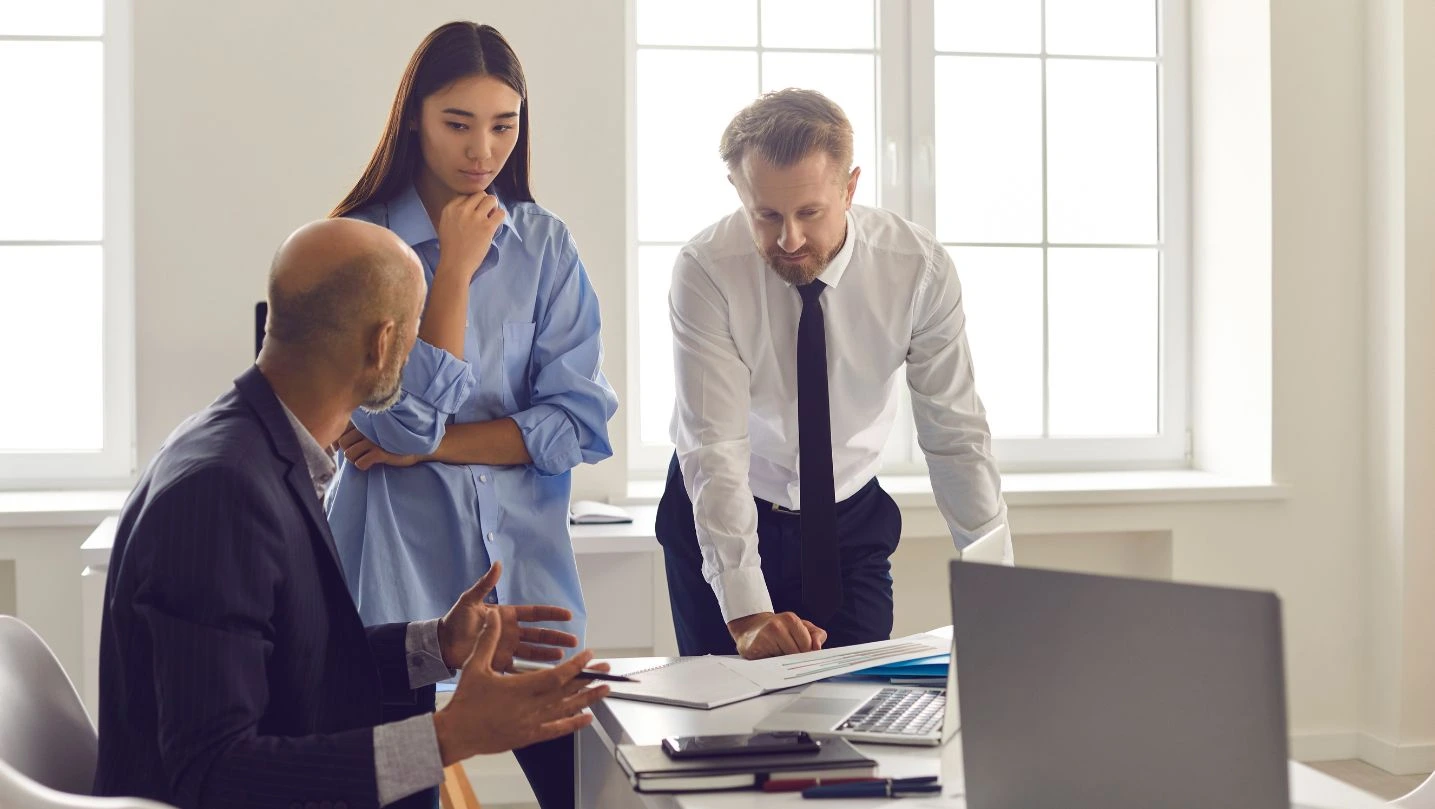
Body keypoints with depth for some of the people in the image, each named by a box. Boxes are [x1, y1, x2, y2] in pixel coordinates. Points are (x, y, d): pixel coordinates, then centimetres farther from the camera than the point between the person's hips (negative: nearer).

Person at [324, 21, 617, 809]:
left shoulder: (545, 246, 3)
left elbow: (583, 422, -4)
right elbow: (412, 418, -13)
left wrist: (435, 444, -11)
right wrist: (455, 269, -12)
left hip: (526, 563, 3)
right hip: (400, 567, -2)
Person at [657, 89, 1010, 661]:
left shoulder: (918, 267, -18)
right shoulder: (705, 270, -23)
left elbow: (956, 436, -13)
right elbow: (715, 448, -28)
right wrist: (746, 612, -37)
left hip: (852, 523, 2)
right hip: (718, 523, -1)